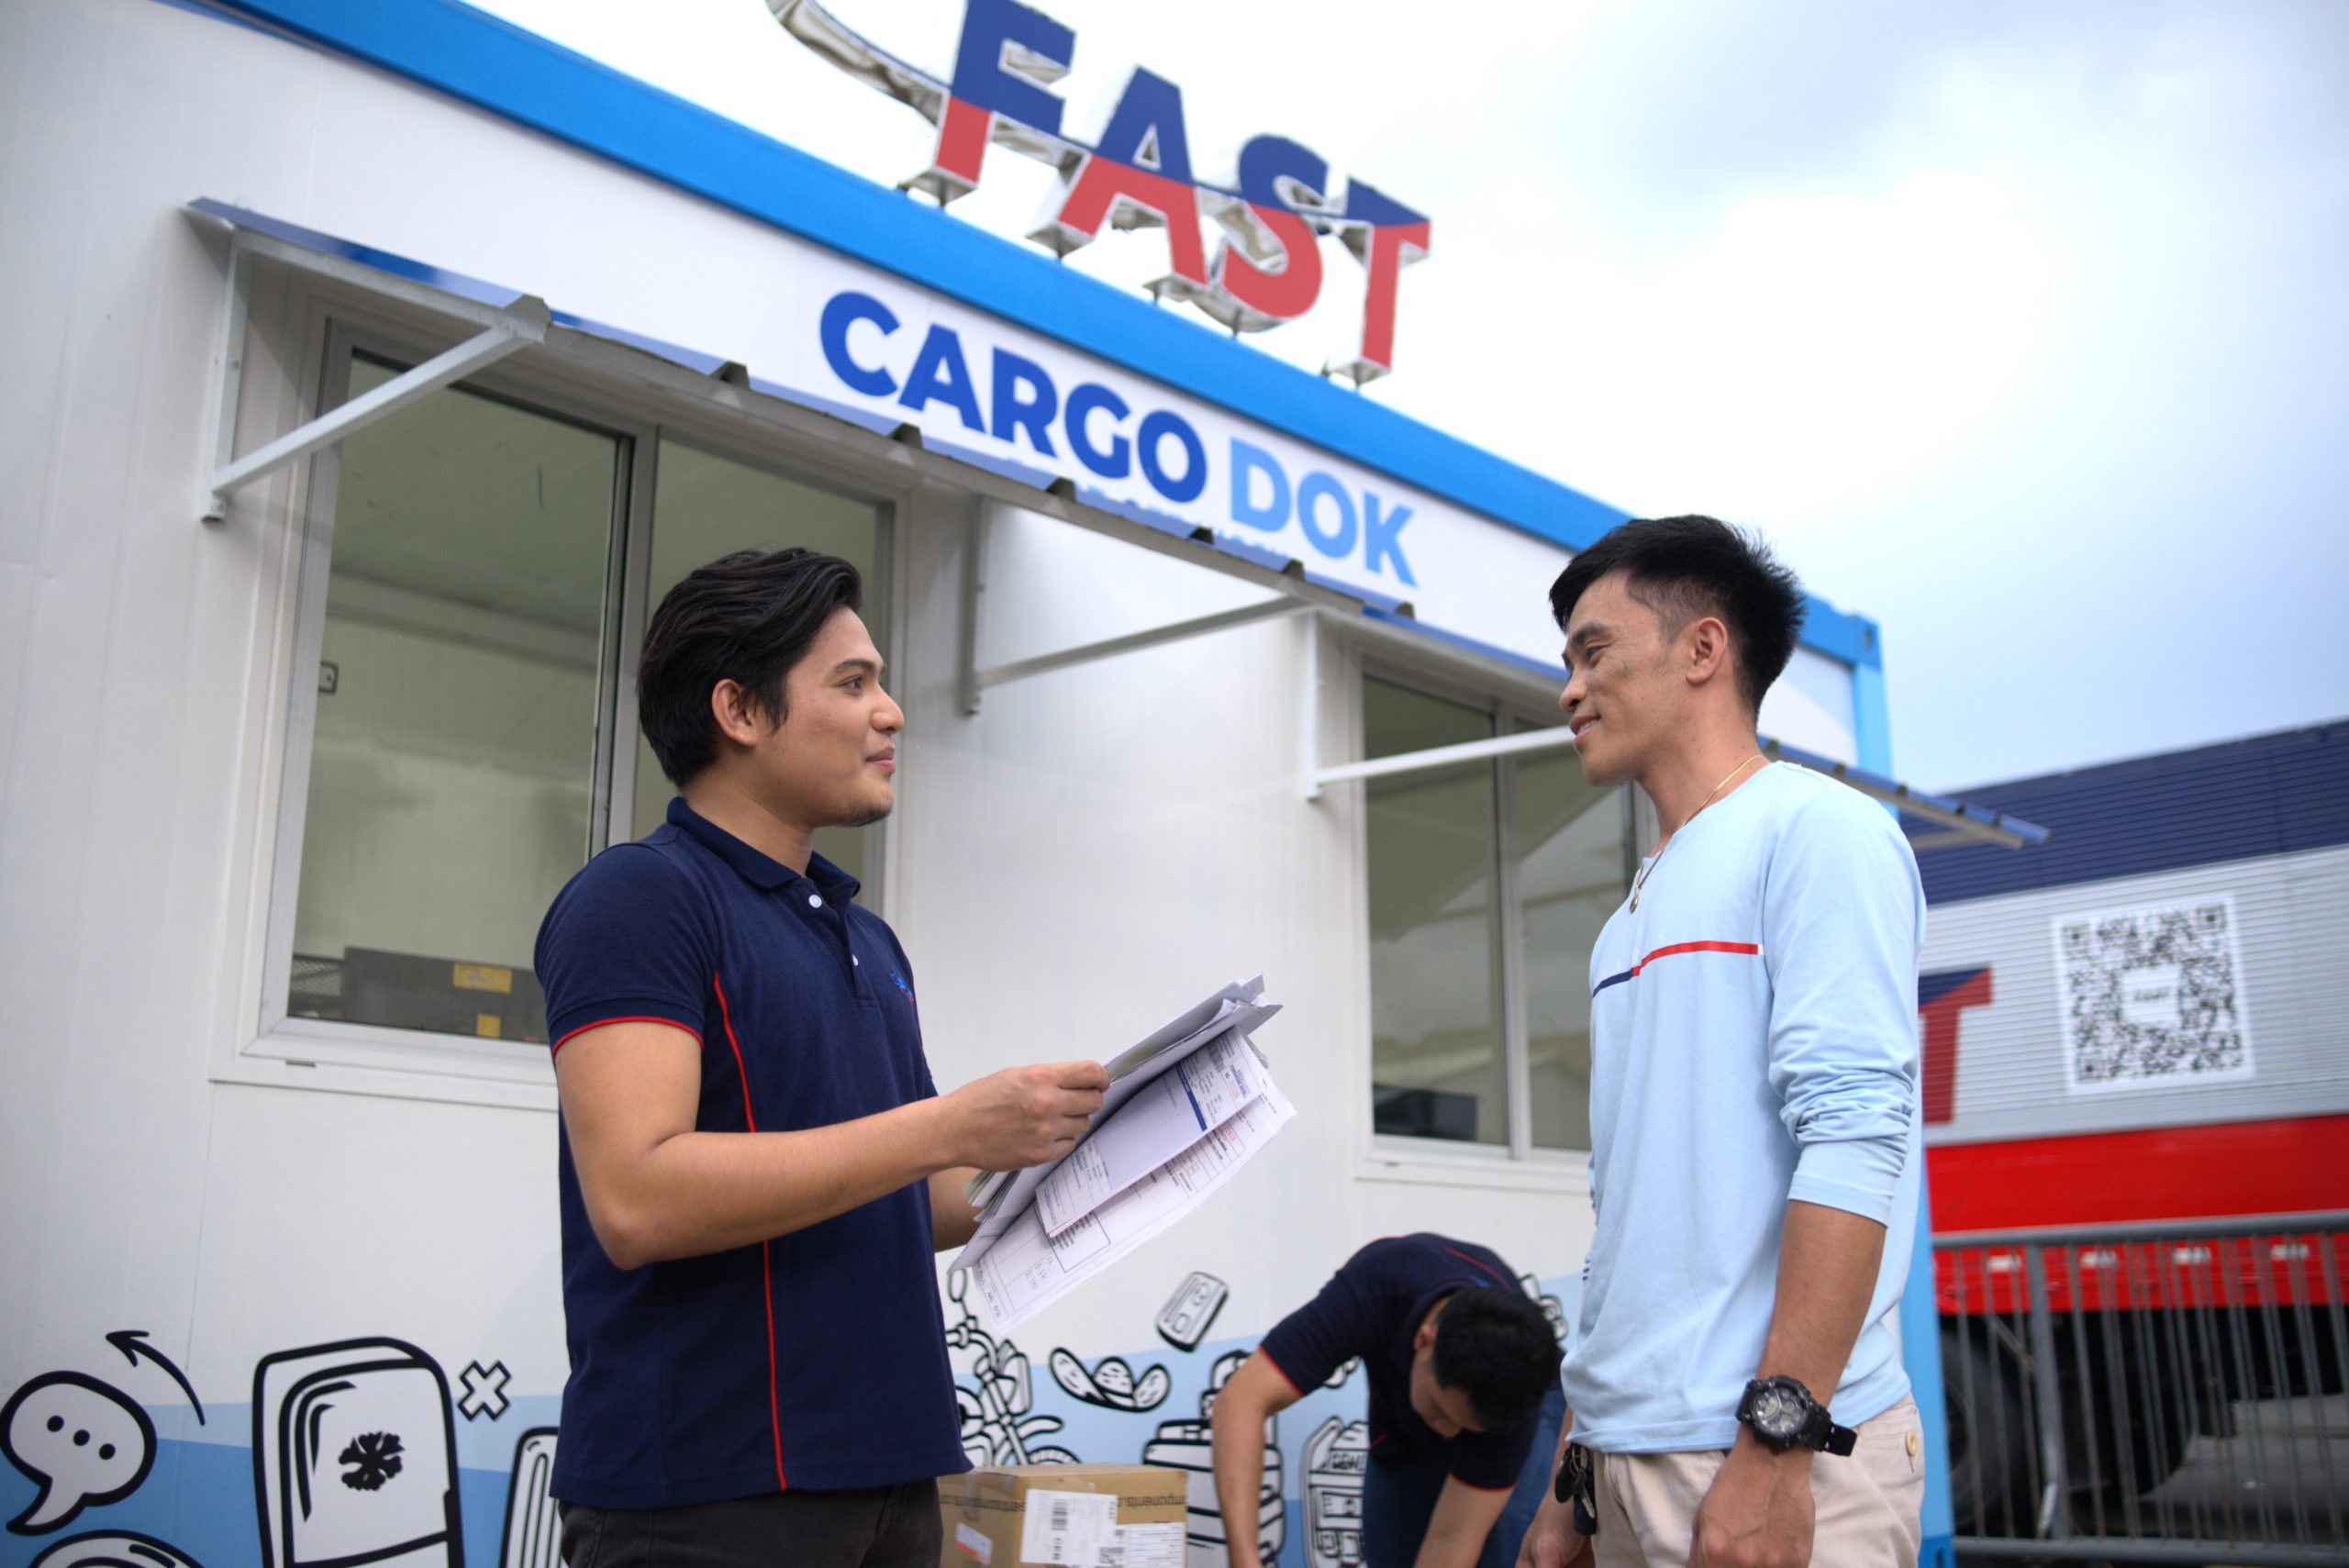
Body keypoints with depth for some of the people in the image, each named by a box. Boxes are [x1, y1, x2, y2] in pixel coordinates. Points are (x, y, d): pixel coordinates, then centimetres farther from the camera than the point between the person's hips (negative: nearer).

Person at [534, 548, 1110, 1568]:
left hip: (887, 1476, 8)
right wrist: (949, 1126, -22)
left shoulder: (869, 940, 16)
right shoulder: (640, 896, -10)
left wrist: (1043, 1169, 4)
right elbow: (636, 1199, -22)